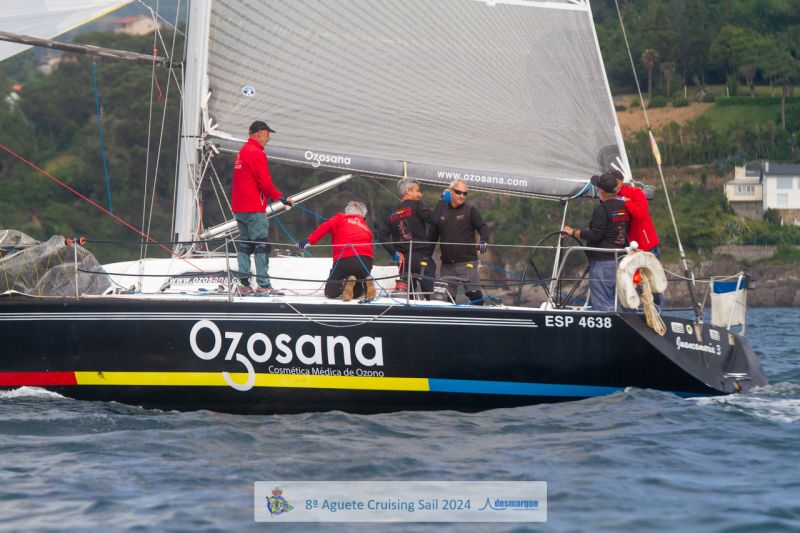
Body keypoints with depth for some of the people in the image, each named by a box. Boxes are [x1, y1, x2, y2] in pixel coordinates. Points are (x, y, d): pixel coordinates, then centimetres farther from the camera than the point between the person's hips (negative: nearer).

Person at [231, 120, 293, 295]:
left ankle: (244, 283, 10)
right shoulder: (256, 153, -13)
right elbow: (265, 182, -17)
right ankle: (263, 285, -11)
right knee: (261, 245, -8)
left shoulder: (242, 153, 17)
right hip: (254, 208, -9)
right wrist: (280, 197, -6)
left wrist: (271, 196, 20)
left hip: (239, 208, 9)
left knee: (245, 244, 11)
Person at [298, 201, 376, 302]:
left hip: (345, 260, -4)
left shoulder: (341, 218, 19)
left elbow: (326, 226, -1)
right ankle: (366, 284, -9)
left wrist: (308, 241, -7)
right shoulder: (366, 227, 29)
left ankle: (346, 283, -20)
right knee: (356, 292, 24)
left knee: (330, 292, 11)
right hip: (366, 262, 4)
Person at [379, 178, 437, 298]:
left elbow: (383, 237, 7)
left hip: (404, 259, 6)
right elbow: (434, 220, -15)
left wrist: (394, 252, 5)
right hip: (422, 256, -6)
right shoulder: (416, 205, -2)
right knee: (431, 294, -9)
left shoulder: (392, 215, 16)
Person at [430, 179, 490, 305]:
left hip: (467, 261, -4)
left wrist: (484, 240, -28)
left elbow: (482, 226, -7)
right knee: (447, 297, 6)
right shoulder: (441, 209, 10)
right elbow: (433, 234, 16)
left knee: (474, 293, -12)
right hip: (447, 264, 4)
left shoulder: (470, 210, 2)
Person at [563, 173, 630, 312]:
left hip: (602, 261, -8)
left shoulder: (602, 209, -13)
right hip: (620, 261, 8)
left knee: (601, 304, -7)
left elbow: (595, 235, -17)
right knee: (615, 303, 13)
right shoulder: (623, 207, 11)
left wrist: (573, 232, -8)